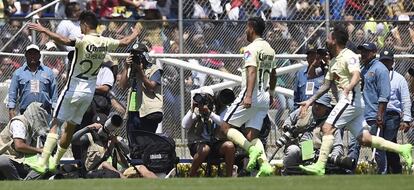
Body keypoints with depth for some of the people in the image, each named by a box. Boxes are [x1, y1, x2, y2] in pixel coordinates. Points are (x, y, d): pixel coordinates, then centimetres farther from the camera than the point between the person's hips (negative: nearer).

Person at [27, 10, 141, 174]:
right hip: (90, 91, 7)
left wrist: (43, 30, -36)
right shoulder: (105, 43, 2)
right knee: (70, 127, 16)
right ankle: (54, 163, 24)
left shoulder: (83, 40, -17)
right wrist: (135, 34, 41)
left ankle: (42, 163, -15)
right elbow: (124, 42, 20)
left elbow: (65, 41, -37)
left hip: (74, 88, -6)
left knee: (55, 124, -5)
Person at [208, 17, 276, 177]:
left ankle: (252, 149, -21)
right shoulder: (269, 49, 17)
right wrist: (271, 94, 39)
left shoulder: (252, 48, -10)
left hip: (251, 96, -8)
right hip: (265, 97, 8)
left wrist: (248, 96, -32)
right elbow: (273, 74, 27)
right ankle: (265, 165, -16)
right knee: (251, 135, 5)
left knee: (225, 126, -2)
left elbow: (252, 72, -23)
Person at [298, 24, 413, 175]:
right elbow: (327, 85, 28)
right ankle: (402, 149, 6)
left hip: (350, 99, -10)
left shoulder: (348, 56, -7)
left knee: (327, 128, -16)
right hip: (346, 102, 10)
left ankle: (320, 166, -22)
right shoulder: (334, 61, 22)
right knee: (364, 139, 4)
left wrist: (349, 88, -45)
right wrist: (310, 101, 23)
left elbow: (356, 75, -24)